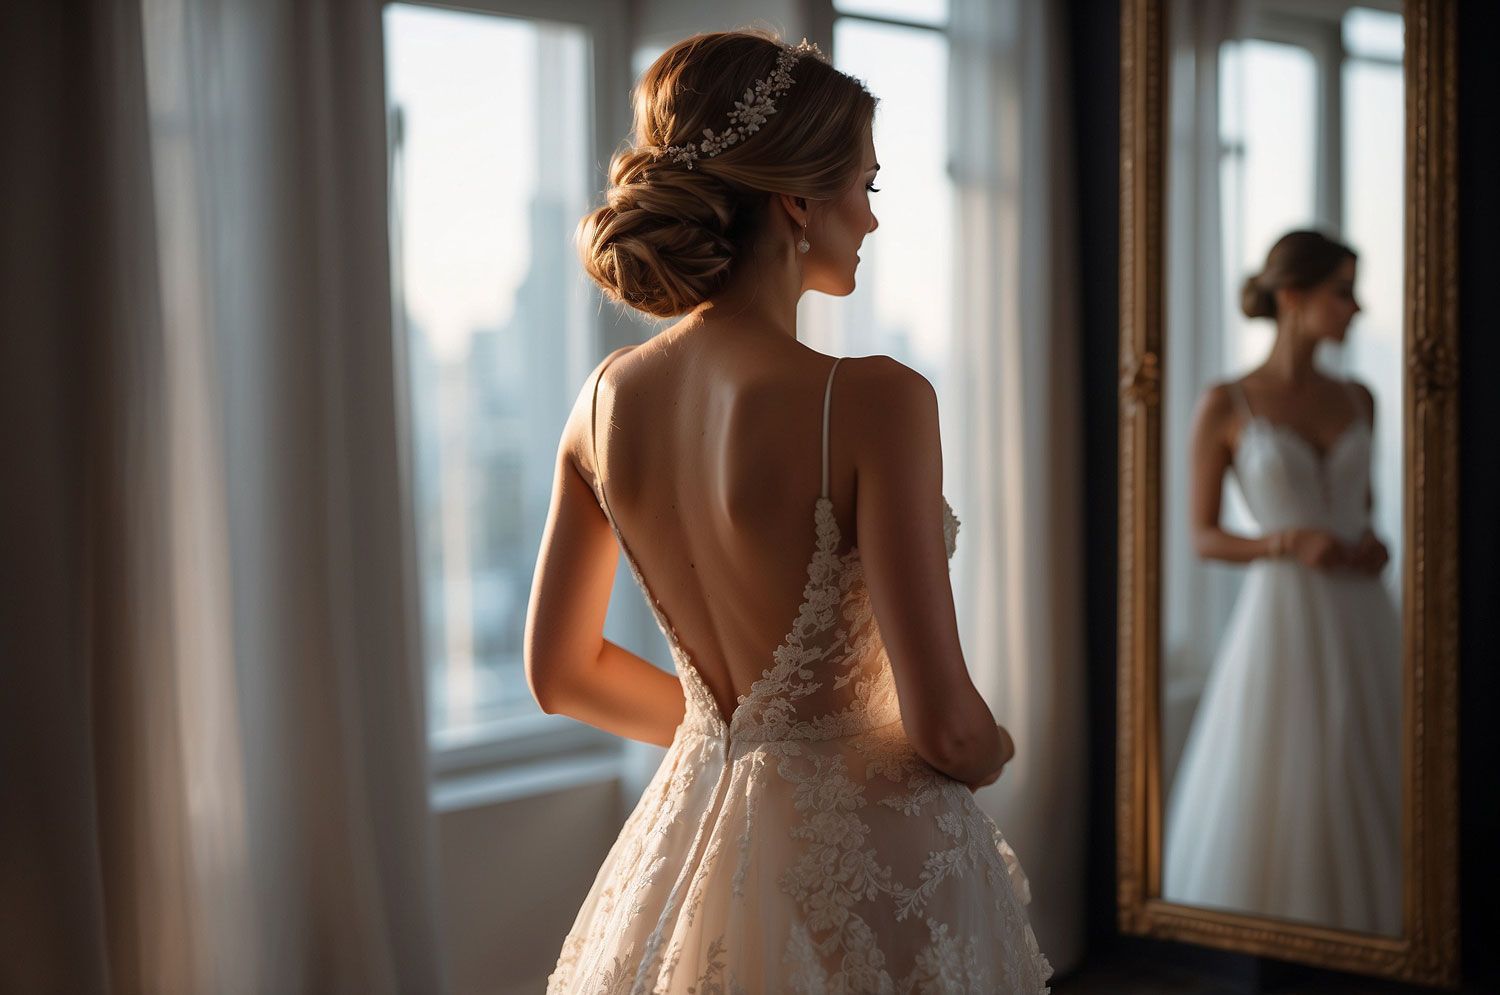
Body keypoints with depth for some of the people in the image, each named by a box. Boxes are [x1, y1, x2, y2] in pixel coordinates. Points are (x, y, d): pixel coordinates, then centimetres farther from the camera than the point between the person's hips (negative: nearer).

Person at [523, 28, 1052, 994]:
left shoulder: (609, 397, -4)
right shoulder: (873, 402, -23)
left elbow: (561, 672, 7)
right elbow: (944, 727, -23)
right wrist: (994, 750, 0)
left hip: (698, 823, 6)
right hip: (869, 864, -5)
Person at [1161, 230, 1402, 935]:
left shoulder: (1357, 400, 10)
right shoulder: (1225, 407, -3)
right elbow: (1203, 537, -1)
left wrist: (1372, 545, 0)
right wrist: (1291, 545, -16)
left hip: (1360, 618, 4)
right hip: (1282, 616, -4)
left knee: (1367, 793, 6)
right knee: (1274, 804, 1)